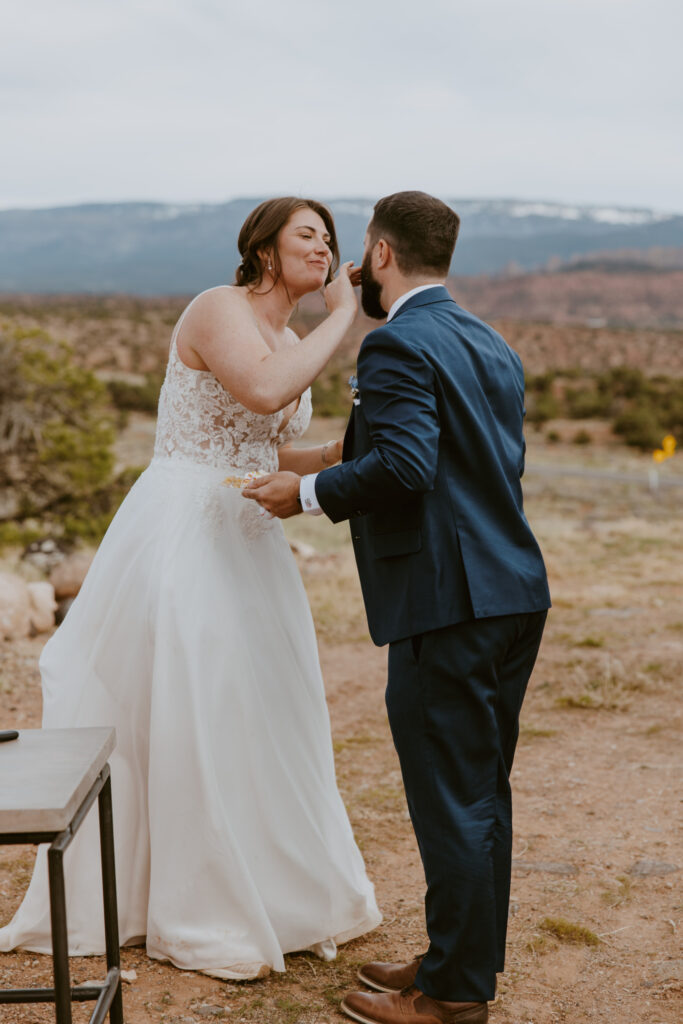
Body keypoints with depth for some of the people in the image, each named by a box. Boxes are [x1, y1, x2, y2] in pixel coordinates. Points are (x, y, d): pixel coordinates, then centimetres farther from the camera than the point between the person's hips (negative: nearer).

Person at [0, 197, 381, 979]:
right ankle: (199, 916, 15)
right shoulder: (217, 308, -11)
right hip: (182, 535, -8)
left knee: (257, 717, 14)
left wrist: (341, 453, 3)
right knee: (186, 719, 0)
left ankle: (267, 891, 31)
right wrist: (343, 318, -18)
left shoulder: (294, 346, 14)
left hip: (248, 544, 8)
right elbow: (264, 392, -30)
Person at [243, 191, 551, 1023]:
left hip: (449, 605, -9)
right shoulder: (491, 346, 16)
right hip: (514, 595, 9)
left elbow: (405, 464, -25)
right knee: (482, 792, 17)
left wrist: (311, 492, -11)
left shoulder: (397, 345, -12)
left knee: (451, 801, 1)